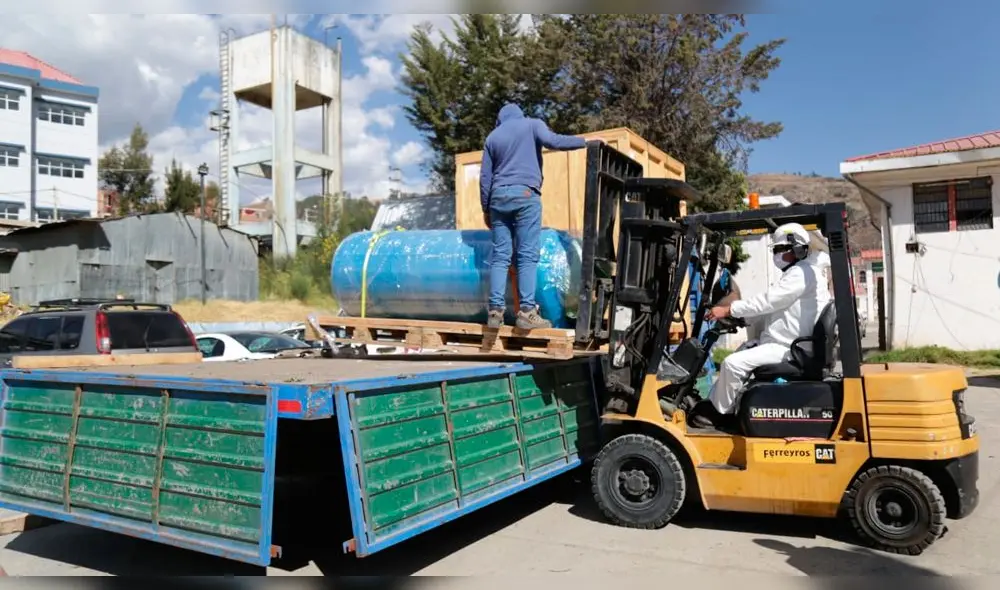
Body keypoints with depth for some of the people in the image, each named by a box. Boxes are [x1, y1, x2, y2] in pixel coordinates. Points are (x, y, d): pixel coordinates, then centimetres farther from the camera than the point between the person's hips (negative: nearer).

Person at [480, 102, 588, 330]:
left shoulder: (492, 137, 21)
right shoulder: (532, 124, 12)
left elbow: (485, 177, 17)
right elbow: (553, 141, -7)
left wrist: (486, 208, 21)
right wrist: (586, 141, 2)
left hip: (498, 197, 4)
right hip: (525, 194, -4)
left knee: (500, 256, 1)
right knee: (528, 255, -7)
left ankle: (496, 310, -6)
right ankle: (526, 311, -14)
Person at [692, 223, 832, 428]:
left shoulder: (802, 273, -15)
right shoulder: (798, 273, 20)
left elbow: (768, 301, -21)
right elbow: (771, 309, 19)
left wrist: (729, 310, -17)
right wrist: (738, 316, 7)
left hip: (786, 349, -12)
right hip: (783, 343, 12)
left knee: (733, 363, -19)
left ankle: (718, 413, -2)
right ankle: (712, 405, 12)